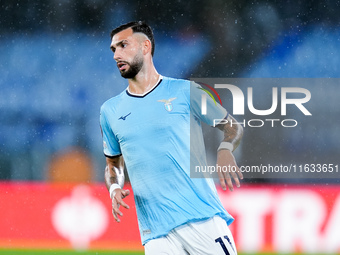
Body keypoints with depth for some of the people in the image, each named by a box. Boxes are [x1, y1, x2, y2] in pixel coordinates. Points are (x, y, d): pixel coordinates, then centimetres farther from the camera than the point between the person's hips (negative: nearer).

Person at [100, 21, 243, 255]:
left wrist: (225, 151, -9)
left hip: (204, 218, -3)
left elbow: (232, 126, 12)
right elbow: (114, 164, 24)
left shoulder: (185, 91, 4)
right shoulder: (110, 111, 14)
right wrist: (114, 188, 2)